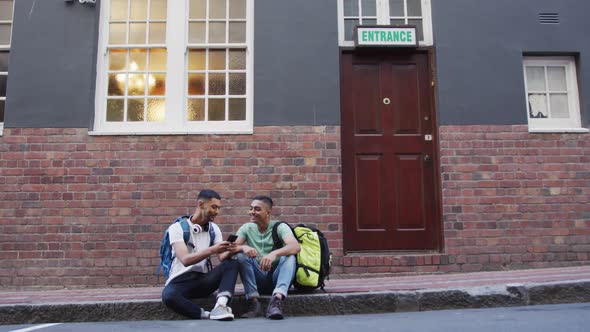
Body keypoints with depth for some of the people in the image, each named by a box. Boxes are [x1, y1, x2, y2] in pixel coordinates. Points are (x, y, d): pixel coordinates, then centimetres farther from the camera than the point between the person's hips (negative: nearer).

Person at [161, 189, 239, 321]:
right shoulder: (177, 227, -7)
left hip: (202, 280, 5)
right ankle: (209, 315, -32)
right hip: (180, 281, -4)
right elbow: (185, 260, -21)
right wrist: (212, 250, -33)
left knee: (232, 262, -21)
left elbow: (223, 258, -1)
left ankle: (220, 306, -39)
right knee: (168, 296, -39)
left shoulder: (214, 228, 10)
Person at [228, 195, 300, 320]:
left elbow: (296, 246, -26)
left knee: (290, 256, -28)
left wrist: (274, 253, -45)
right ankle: (254, 302, -30)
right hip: (257, 279, 2)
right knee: (241, 255, -22)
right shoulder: (247, 228, 4)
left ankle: (277, 300, -46)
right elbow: (231, 248, -11)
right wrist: (243, 247, -34)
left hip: (276, 277, -2)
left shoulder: (280, 227, -6)